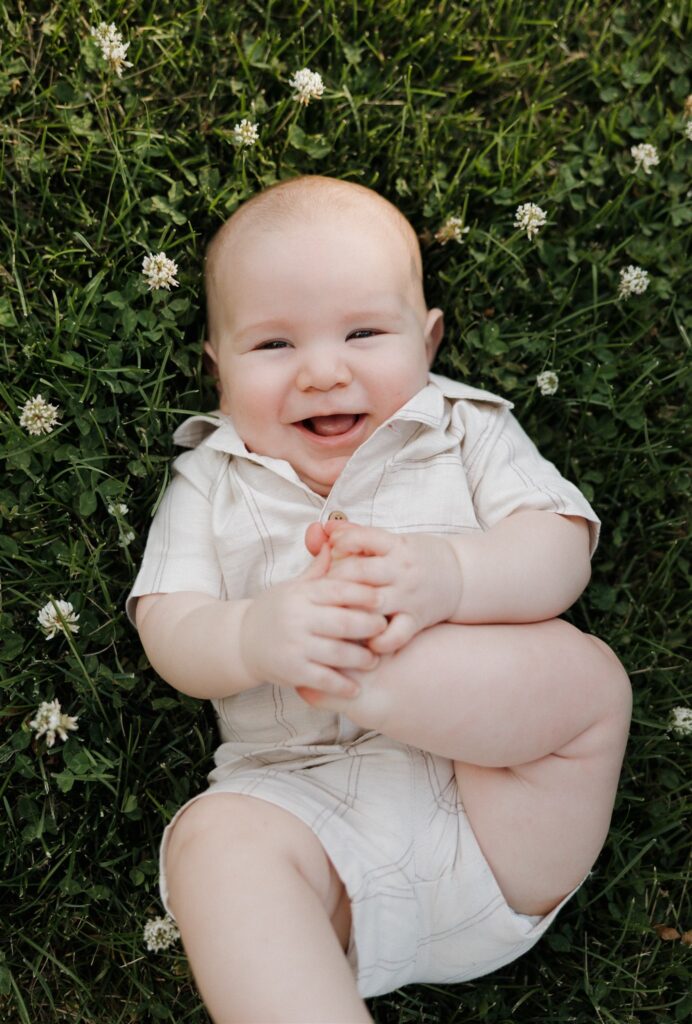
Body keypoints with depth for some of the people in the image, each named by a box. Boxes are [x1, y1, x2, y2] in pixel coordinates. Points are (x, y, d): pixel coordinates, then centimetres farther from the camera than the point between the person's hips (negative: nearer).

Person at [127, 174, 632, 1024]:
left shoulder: (466, 430, 9)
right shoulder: (210, 482, 11)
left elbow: (561, 551, -5)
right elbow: (168, 633, -1)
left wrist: (450, 575, -28)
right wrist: (254, 636, -26)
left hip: (487, 792, 1)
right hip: (307, 806, 0)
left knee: (589, 675, -24)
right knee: (214, 840, -31)